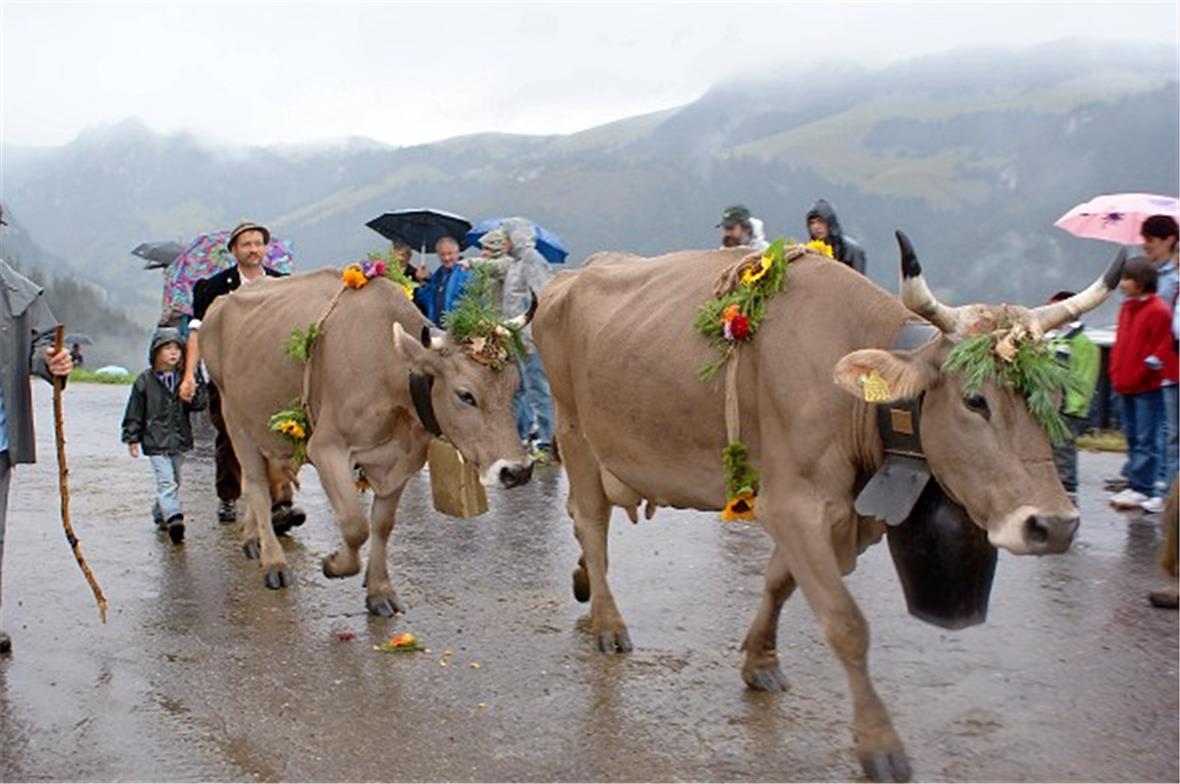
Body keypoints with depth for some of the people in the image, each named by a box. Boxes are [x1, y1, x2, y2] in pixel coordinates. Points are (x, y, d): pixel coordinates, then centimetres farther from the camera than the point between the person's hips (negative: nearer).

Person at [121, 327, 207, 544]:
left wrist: (195, 393, -16)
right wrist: (132, 438, 1)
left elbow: (199, 405, 5)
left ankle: (161, 515, 30)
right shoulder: (145, 380, -3)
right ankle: (174, 518, -23)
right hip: (156, 441, -4)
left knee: (174, 481, 14)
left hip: (179, 440, 4)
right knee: (166, 481, -14)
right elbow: (135, 412, 2)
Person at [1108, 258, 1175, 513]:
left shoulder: (1158, 310, -13)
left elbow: (1162, 350, -14)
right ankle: (1136, 486, 20)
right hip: (1126, 385, 8)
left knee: (1146, 440, -4)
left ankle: (1141, 489, -3)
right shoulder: (1127, 307, 12)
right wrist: (1116, 372, 11)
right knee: (1132, 436, 13)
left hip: (1147, 387, -8)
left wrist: (1143, 373, -14)